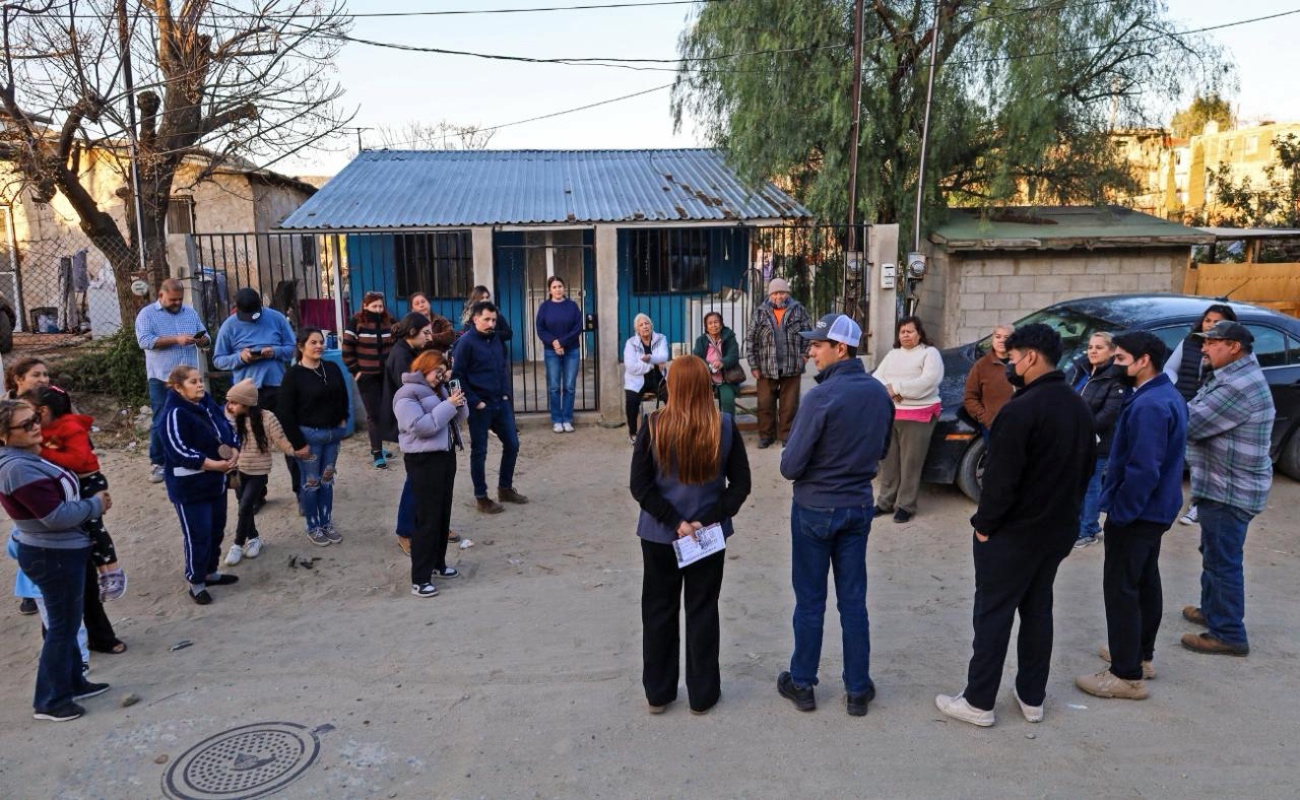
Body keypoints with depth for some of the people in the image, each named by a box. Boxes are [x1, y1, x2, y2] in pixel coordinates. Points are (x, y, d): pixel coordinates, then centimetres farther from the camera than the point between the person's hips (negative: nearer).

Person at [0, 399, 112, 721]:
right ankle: (49, 701, 12)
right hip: (53, 556, -10)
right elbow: (57, 516, -26)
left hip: (58, 551, 10)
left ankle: (73, 682, 34)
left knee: (67, 621, 20)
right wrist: (95, 504, -13)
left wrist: (91, 502, 2)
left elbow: (59, 499, 17)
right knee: (62, 625, 1)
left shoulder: (27, 458, 7)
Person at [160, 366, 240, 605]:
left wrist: (234, 452, -7)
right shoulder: (174, 414, -21)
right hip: (189, 486, -8)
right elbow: (180, 452, -26)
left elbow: (227, 428, 11)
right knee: (197, 535, 0)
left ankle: (210, 572, 35)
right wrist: (214, 464, -25)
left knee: (217, 530, 18)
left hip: (216, 481, 8)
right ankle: (196, 583, 15)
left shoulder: (208, 402, 4)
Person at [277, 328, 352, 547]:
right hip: (309, 435, -5)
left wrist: (343, 419, 8)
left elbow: (343, 396, 18)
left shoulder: (333, 368, 3)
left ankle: (327, 523, 27)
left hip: (333, 433, 5)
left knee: (327, 480, 15)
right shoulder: (293, 374, -12)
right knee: (311, 483, 5)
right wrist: (298, 442, -14)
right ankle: (313, 527, 19)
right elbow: (285, 412, -13)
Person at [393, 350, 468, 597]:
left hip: (446, 455, 9)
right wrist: (447, 405, -21)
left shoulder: (438, 390, 13)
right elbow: (420, 426, -24)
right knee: (427, 518, -8)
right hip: (424, 460, -9)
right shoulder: (407, 395, -12)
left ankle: (438, 563, 30)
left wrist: (458, 403, -5)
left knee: (443, 514, 15)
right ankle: (419, 579, -2)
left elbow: (460, 417, 16)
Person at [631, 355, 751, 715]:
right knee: (703, 612, 14)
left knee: (659, 611, 14)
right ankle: (702, 694, 24)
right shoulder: (724, 427, -9)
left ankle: (657, 693, 26)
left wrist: (675, 522, -11)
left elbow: (640, 486, -13)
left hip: (658, 535, 0)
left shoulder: (654, 426, -12)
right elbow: (740, 484, -7)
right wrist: (707, 520, -9)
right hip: (710, 535, 0)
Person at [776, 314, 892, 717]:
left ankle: (802, 684, 23)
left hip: (815, 509, -5)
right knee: (853, 600, 13)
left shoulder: (821, 397, -23)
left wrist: (792, 464, 1)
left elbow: (790, 467, -20)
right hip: (859, 506, 5)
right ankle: (858, 690, 22)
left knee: (810, 601, 9)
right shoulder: (879, 393, -2)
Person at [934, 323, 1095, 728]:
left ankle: (978, 702, 12)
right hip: (1058, 529, 8)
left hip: (1013, 532, -8)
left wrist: (984, 523, -11)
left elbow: (1001, 477, -24)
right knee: (1038, 610, 18)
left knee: (993, 614, 2)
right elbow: (1086, 467, 14)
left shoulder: (1021, 410, -23)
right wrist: (1065, 510, 20)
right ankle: (1032, 698, 28)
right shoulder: (1079, 407, 5)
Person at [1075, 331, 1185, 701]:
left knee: (1121, 589, -3)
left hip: (1137, 512, -11)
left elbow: (1143, 470, -28)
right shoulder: (1167, 395, 8)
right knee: (1145, 581, 20)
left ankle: (1127, 676, 5)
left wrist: (1119, 513, -19)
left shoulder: (1149, 405, -25)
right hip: (1156, 509, 11)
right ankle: (1142, 654, 35)